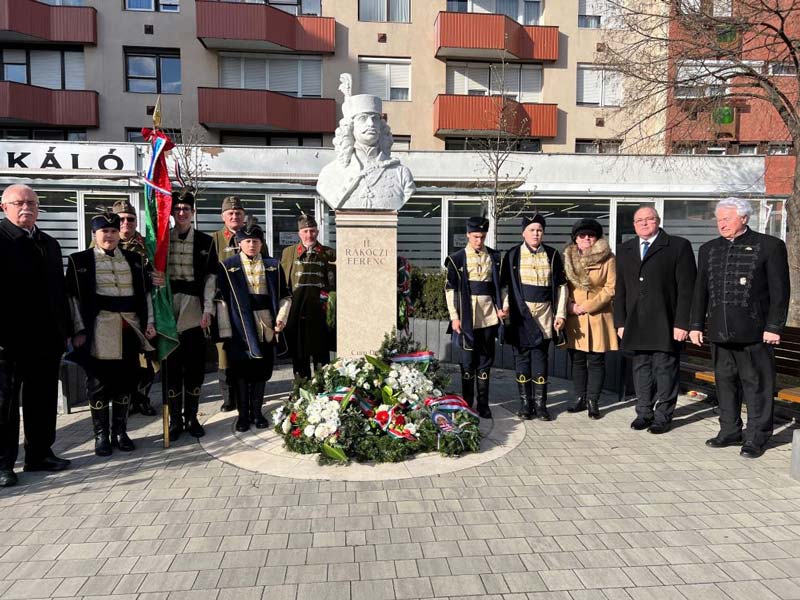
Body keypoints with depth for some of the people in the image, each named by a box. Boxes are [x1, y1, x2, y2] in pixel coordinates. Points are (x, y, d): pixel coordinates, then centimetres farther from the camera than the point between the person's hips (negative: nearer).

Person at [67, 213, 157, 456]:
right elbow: (73, 297, -1)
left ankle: (120, 432, 21)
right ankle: (101, 435, 15)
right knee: (100, 382, 3)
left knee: (126, 381, 8)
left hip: (130, 329, 3)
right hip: (99, 330, -3)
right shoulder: (79, 261, 2)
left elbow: (145, 293, 13)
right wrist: (79, 330, -7)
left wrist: (149, 322, 4)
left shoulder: (135, 260, 11)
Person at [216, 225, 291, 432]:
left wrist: (281, 318, -4)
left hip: (265, 327, 2)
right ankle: (243, 414, 17)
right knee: (241, 371, 4)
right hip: (240, 328, -2)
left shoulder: (274, 266, 8)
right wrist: (225, 331, -8)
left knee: (262, 370, 9)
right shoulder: (227, 267, 1)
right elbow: (221, 300, -3)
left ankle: (257, 411, 23)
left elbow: (284, 296, 10)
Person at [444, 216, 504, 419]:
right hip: (467, 316, -2)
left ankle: (483, 404, 16)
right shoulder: (457, 259, 0)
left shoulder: (494, 257, 9)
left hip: (488, 316, 3)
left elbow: (500, 284, 14)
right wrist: (454, 316, -7)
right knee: (468, 361, 3)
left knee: (485, 360, 7)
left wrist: (501, 307, -1)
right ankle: (467, 404, 15)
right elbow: (450, 289, -1)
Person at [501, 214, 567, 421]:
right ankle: (525, 403, 12)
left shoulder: (552, 255, 6)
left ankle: (540, 403, 11)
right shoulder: (512, 255, 3)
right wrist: (504, 309, -8)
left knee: (540, 357, 2)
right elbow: (505, 285, 4)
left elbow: (561, 285, 7)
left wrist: (560, 314, 1)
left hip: (544, 314, 1)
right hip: (520, 315, 0)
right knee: (522, 357, 3)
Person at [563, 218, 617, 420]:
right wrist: (569, 305, -5)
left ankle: (593, 401, 12)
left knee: (596, 360, 2)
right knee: (577, 359, 9)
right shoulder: (568, 258, 7)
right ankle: (580, 398, 20)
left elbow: (610, 288, -7)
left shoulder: (608, 259, -3)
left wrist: (586, 306, -12)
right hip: (574, 319, 3)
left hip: (598, 317, -3)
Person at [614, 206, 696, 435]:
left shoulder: (679, 246, -1)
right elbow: (620, 290, 14)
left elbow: (686, 289, -6)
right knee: (641, 369, 10)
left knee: (665, 369, 3)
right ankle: (644, 412, 22)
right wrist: (620, 321, 7)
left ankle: (663, 416, 15)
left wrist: (682, 323, -12)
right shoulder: (625, 250, 13)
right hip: (635, 324, 4)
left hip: (666, 324, -4)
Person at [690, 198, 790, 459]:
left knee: (757, 386, 3)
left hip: (754, 332, -5)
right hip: (720, 331, 5)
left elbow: (780, 290, -4)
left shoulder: (770, 246, -1)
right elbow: (700, 290, 14)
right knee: (725, 382, 12)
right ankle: (730, 431, 25)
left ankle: (756, 438, 14)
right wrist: (696, 324, 9)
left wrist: (774, 327, -10)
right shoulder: (708, 249, 13)